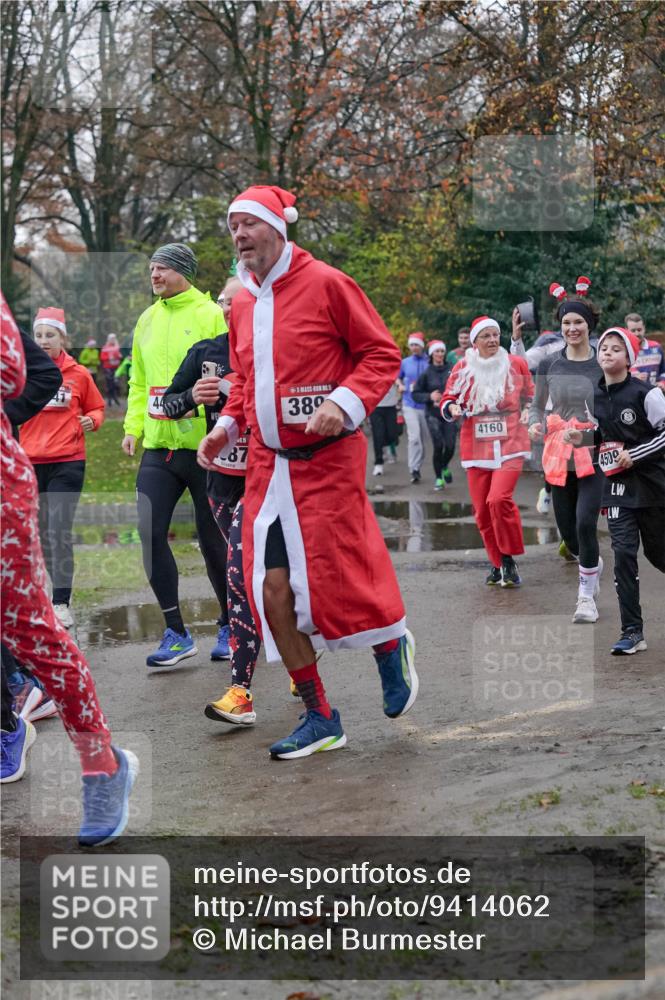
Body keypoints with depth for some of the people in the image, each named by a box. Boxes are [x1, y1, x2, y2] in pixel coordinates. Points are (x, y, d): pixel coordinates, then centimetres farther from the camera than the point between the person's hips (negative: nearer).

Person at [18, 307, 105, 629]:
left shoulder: (79, 375, 2)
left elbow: (97, 408, 15)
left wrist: (91, 420, -5)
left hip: (68, 462, -3)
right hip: (32, 462, 3)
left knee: (60, 532, -10)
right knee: (41, 534, 8)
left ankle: (61, 604, -7)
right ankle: (61, 590, 24)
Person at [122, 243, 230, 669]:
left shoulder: (211, 315, -7)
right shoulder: (148, 319, 12)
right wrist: (133, 426, 10)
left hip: (203, 446, -6)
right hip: (158, 446, 6)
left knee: (213, 539, 5)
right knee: (151, 535, -4)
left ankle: (231, 624, 24)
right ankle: (177, 634, 5)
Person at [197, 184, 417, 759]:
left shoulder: (325, 284, -7)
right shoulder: (242, 305, 12)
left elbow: (382, 353, -6)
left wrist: (344, 403, -20)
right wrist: (227, 427, 9)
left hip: (327, 459, -6)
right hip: (267, 463, 6)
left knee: (335, 578, -5)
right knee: (273, 590, 0)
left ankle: (392, 646, 30)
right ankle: (319, 718, 13)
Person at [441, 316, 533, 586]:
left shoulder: (516, 364, 5)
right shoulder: (462, 369, 4)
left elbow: (530, 395, 21)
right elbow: (447, 400, 8)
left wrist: (527, 411, 3)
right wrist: (452, 408, -13)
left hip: (510, 445, -2)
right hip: (476, 448, 2)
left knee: (498, 499, -22)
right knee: (482, 511, 2)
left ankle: (509, 559, -5)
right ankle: (497, 563, 20)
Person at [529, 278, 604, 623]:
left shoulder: (604, 364, -1)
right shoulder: (549, 364, 4)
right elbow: (537, 405, 13)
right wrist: (534, 424, -7)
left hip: (595, 456, -3)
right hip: (559, 457, 3)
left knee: (585, 522, -17)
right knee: (567, 530, 9)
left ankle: (587, 594, -1)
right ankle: (593, 564, 43)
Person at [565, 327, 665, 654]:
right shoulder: (593, 395, 5)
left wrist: (635, 455, -18)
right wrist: (580, 439, -1)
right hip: (617, 483, 4)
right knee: (623, 552, -6)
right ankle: (633, 632, -4)